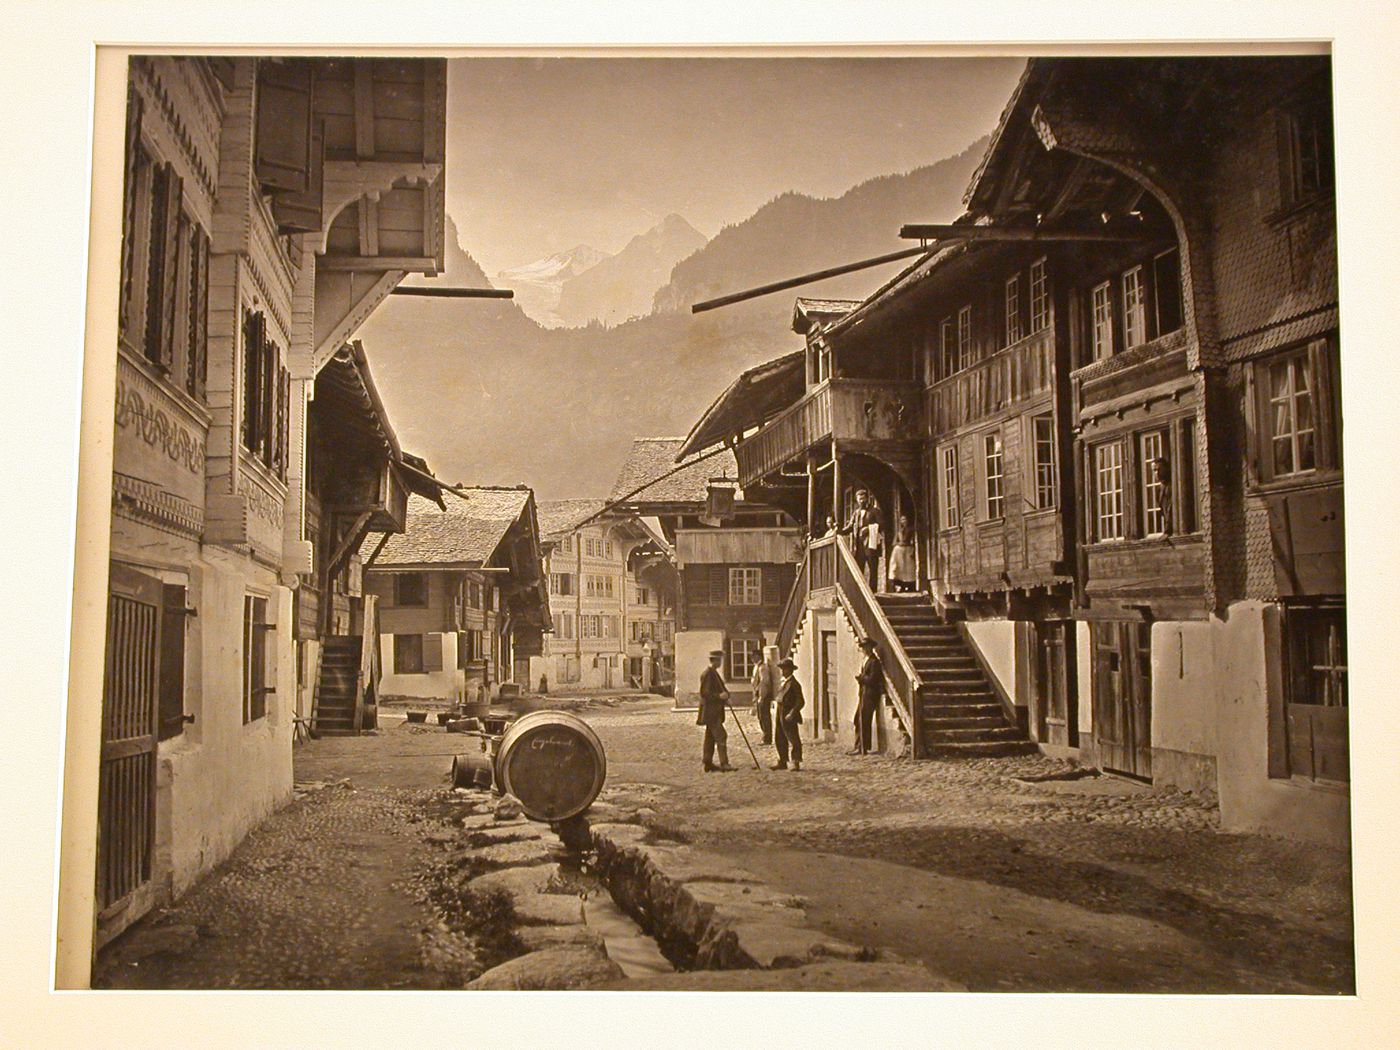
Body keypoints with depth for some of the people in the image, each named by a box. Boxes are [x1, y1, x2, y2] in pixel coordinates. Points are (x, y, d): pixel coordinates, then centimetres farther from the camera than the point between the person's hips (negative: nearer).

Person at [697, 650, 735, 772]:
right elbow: (704, 693, -21)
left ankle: (708, 764, 14)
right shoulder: (707, 674, -15)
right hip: (710, 711, -10)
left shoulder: (714, 673, 16)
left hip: (715, 712, 10)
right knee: (721, 735, -12)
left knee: (710, 737, 11)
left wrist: (725, 696, 8)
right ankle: (724, 764, -15)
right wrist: (719, 696, -27)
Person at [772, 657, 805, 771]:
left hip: (789, 715, -9)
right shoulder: (783, 682, 13)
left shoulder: (794, 684, -12)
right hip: (780, 714, 9)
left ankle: (796, 763, 1)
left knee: (793, 739, -3)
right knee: (780, 738, 11)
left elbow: (800, 701, -16)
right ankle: (782, 762, 18)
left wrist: (792, 713, -23)